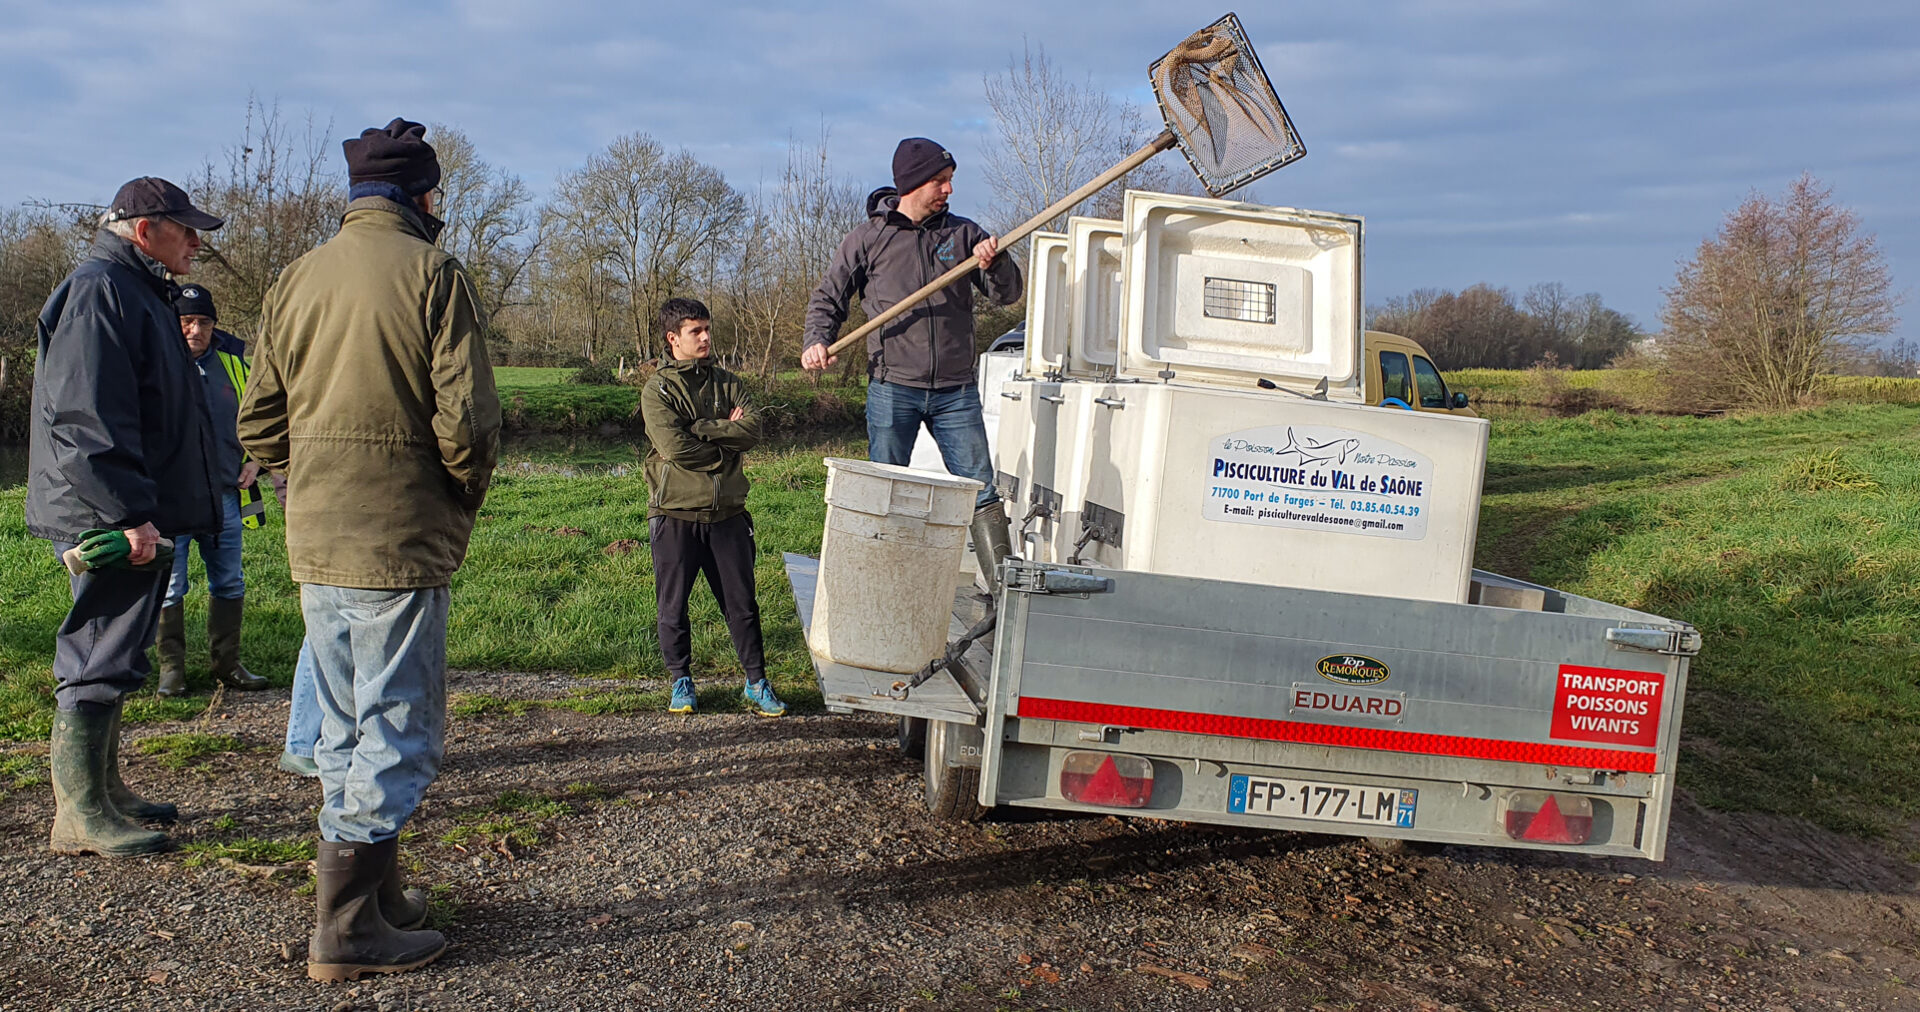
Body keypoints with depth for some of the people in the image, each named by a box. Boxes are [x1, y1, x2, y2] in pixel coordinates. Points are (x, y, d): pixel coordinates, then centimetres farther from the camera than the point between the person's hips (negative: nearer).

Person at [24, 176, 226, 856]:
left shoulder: (139, 293, 20)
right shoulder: (98, 291, -14)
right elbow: (86, 417, -23)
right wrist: (129, 512, -25)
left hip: (133, 516, 11)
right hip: (111, 520, -11)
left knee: (111, 657, 16)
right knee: (99, 661, -5)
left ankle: (104, 794, 27)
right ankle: (80, 817, 2)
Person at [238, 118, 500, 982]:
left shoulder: (295, 279, 8)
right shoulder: (432, 275, -10)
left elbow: (258, 425, 9)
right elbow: (467, 423, -16)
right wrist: (463, 499, 1)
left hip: (314, 548, 7)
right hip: (400, 547, -6)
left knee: (345, 732, 16)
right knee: (396, 732, 2)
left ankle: (374, 896, 27)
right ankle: (348, 928, 5)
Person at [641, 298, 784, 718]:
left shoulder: (728, 383, 10)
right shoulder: (658, 389, -2)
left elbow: (752, 430, -7)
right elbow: (675, 448, -16)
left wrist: (701, 429, -14)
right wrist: (725, 443, -7)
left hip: (727, 512, 3)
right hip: (675, 513, -2)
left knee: (742, 603, 6)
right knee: (672, 606, 6)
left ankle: (756, 682, 15)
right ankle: (681, 682, 22)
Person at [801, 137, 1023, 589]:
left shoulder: (963, 233, 7)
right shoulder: (868, 237, 3)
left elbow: (1007, 295, 6)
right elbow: (828, 299, 9)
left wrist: (995, 263, -15)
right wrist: (817, 341, -9)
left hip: (956, 392, 2)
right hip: (893, 389, -1)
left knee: (982, 491, 0)